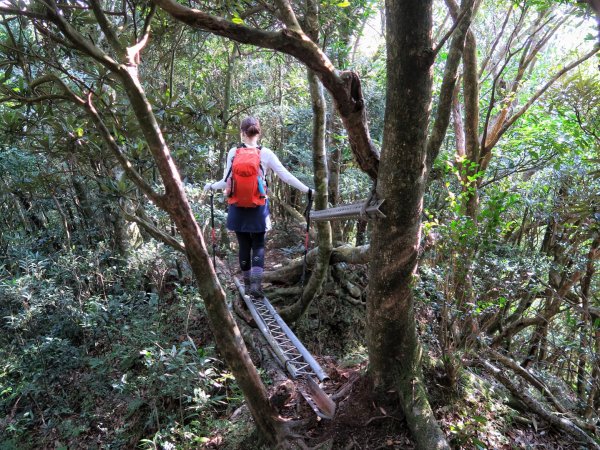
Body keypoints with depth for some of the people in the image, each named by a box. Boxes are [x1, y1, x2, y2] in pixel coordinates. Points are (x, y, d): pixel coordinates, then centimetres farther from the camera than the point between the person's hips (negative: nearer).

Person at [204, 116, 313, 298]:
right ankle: (256, 283, -7)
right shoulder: (266, 154, -5)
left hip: (238, 207, 2)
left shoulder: (233, 152, -1)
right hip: (258, 208, -1)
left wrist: (211, 186, 20)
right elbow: (286, 176, -8)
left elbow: (227, 182, 1)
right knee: (258, 245, 9)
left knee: (244, 246, 12)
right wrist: (307, 190, 0)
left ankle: (247, 284, 23)